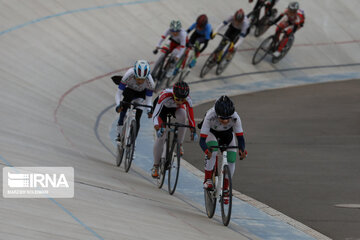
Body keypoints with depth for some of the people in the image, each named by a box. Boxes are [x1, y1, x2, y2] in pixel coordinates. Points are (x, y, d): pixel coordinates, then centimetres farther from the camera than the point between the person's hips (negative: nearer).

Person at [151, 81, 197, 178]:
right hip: (163, 107, -2)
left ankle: (179, 145, -18)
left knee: (182, 115, -35)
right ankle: (155, 167, 3)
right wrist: (158, 128, -60)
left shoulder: (187, 100, -35)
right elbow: (155, 115, -46)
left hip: (176, 108, 2)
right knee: (161, 136, -13)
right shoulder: (165, 96, -43)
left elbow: (191, 117, -26)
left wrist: (193, 131, -37)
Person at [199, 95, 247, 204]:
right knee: (212, 151, -32)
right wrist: (206, 151, -62)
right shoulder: (210, 116, -41)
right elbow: (202, 140, -42)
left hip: (227, 133, 2)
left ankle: (225, 189, 7)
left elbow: (240, 138, -32)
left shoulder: (235, 118, -37)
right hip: (211, 132, -2)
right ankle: (207, 180, -16)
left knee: (231, 161, -12)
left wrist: (241, 150, -53)